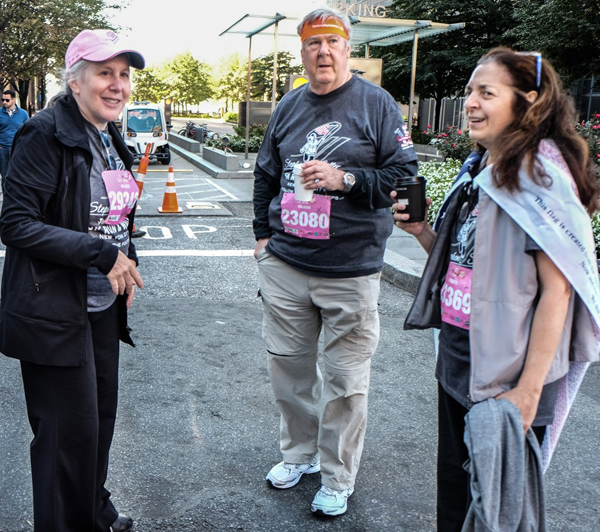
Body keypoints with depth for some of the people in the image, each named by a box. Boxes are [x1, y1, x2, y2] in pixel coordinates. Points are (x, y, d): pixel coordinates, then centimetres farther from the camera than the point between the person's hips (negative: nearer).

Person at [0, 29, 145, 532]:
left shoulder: (111, 139, 10)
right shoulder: (46, 134, -16)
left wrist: (127, 261, 5)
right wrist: (103, 254, -22)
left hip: (103, 305, 8)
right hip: (55, 312, -8)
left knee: (101, 415, 18)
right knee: (70, 429, 2)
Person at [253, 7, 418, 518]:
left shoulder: (376, 103, -3)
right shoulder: (289, 106, 11)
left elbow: (404, 176, -7)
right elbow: (266, 173, 21)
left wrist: (344, 179, -19)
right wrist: (263, 234, 15)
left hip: (351, 270, -4)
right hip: (284, 265, 5)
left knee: (345, 379, 3)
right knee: (287, 363, 14)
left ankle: (338, 479, 21)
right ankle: (298, 452, 35)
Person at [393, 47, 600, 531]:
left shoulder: (540, 175, -17)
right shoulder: (479, 168, 9)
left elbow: (557, 290, -20)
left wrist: (528, 390, -21)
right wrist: (422, 230, -2)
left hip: (507, 374, -8)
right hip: (458, 360, 8)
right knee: (454, 491, 20)